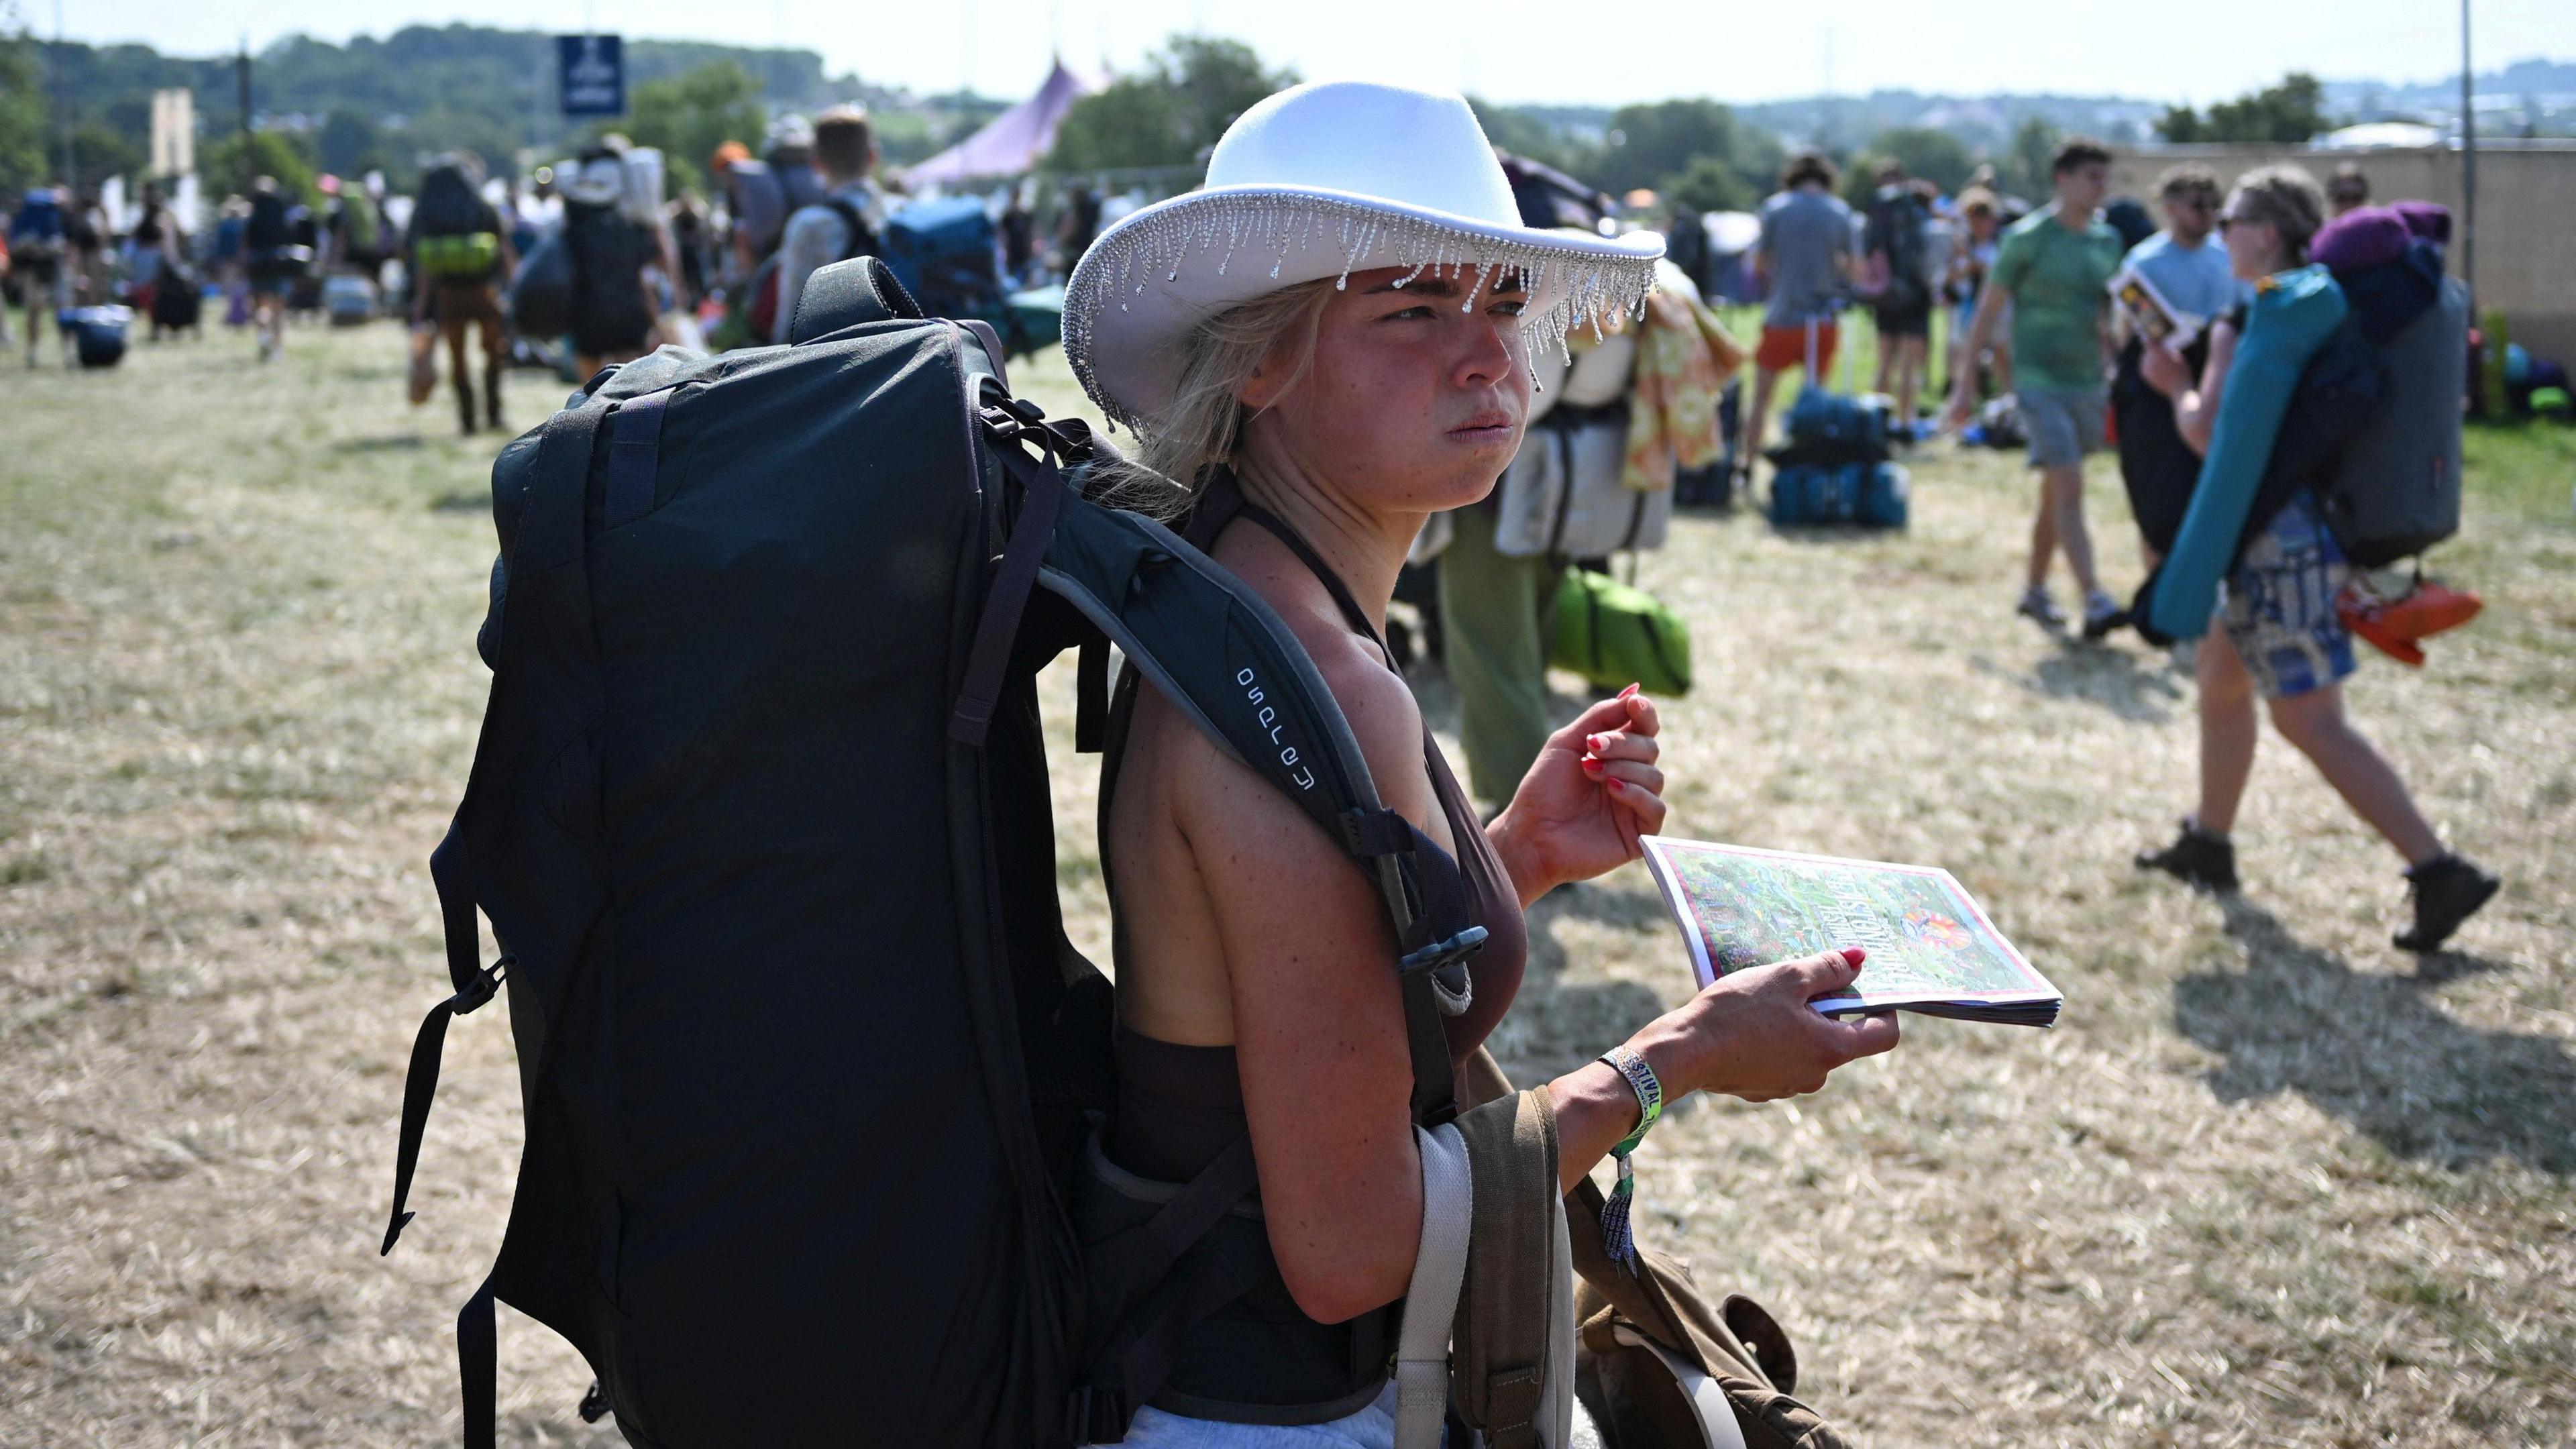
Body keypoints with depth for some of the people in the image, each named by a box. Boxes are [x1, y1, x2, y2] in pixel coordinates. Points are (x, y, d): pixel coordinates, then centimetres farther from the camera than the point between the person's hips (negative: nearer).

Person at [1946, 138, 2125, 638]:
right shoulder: (2029, 237, -7)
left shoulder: (2107, 240, 11)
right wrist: (1966, 382, -5)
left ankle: (2035, 590, 26)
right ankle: (2094, 601, -21)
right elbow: (1989, 309, -3)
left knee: (2055, 493, 13)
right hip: (2040, 381, -6)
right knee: (2069, 487, -16)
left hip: (2088, 382, 6)